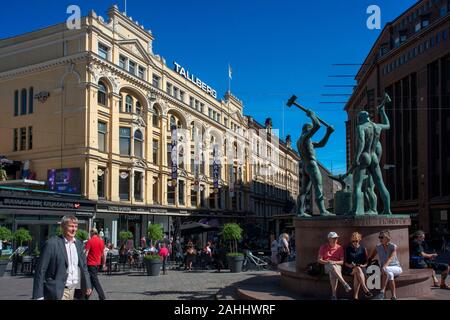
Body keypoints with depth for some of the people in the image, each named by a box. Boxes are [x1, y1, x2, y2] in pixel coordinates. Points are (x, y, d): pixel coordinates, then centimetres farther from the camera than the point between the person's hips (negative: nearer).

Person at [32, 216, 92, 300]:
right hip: (58, 292, -6)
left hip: (74, 290, 6)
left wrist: (88, 285, 14)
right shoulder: (52, 243, -12)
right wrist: (38, 296, -15)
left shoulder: (78, 243, 8)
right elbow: (40, 270, -12)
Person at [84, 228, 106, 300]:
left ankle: (102, 296, -10)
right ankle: (87, 296, 24)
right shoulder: (101, 241, 6)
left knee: (95, 280, -4)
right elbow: (103, 253, 11)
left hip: (91, 264, -6)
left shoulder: (90, 241, -12)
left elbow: (86, 253, -15)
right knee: (91, 280, 16)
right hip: (98, 264, 6)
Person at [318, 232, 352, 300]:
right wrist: (327, 262, -15)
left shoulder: (339, 248, 6)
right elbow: (319, 260, 2)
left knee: (333, 273, -35)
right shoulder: (323, 247, 4)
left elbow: (342, 261, 4)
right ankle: (345, 284, -44)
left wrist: (334, 262, -15)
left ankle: (334, 295, -34)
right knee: (333, 268, -37)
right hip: (327, 266, 0)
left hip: (337, 265, 0)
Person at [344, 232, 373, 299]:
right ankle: (365, 290, -44)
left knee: (356, 275, -37)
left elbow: (366, 261, 11)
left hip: (361, 268, 0)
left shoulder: (363, 249, 12)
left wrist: (363, 265, -9)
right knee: (358, 269, -37)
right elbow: (345, 261, 9)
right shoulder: (348, 249, 11)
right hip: (350, 269, 0)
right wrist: (349, 265, -11)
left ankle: (355, 296, -40)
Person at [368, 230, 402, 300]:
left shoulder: (393, 247, -11)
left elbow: (390, 258, -28)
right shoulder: (378, 247, 1)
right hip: (387, 270, 2)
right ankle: (394, 296, -31)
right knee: (390, 274, -35)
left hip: (396, 268, -2)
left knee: (386, 270, -36)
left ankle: (382, 292, -36)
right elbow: (371, 257, 8)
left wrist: (384, 266, -45)